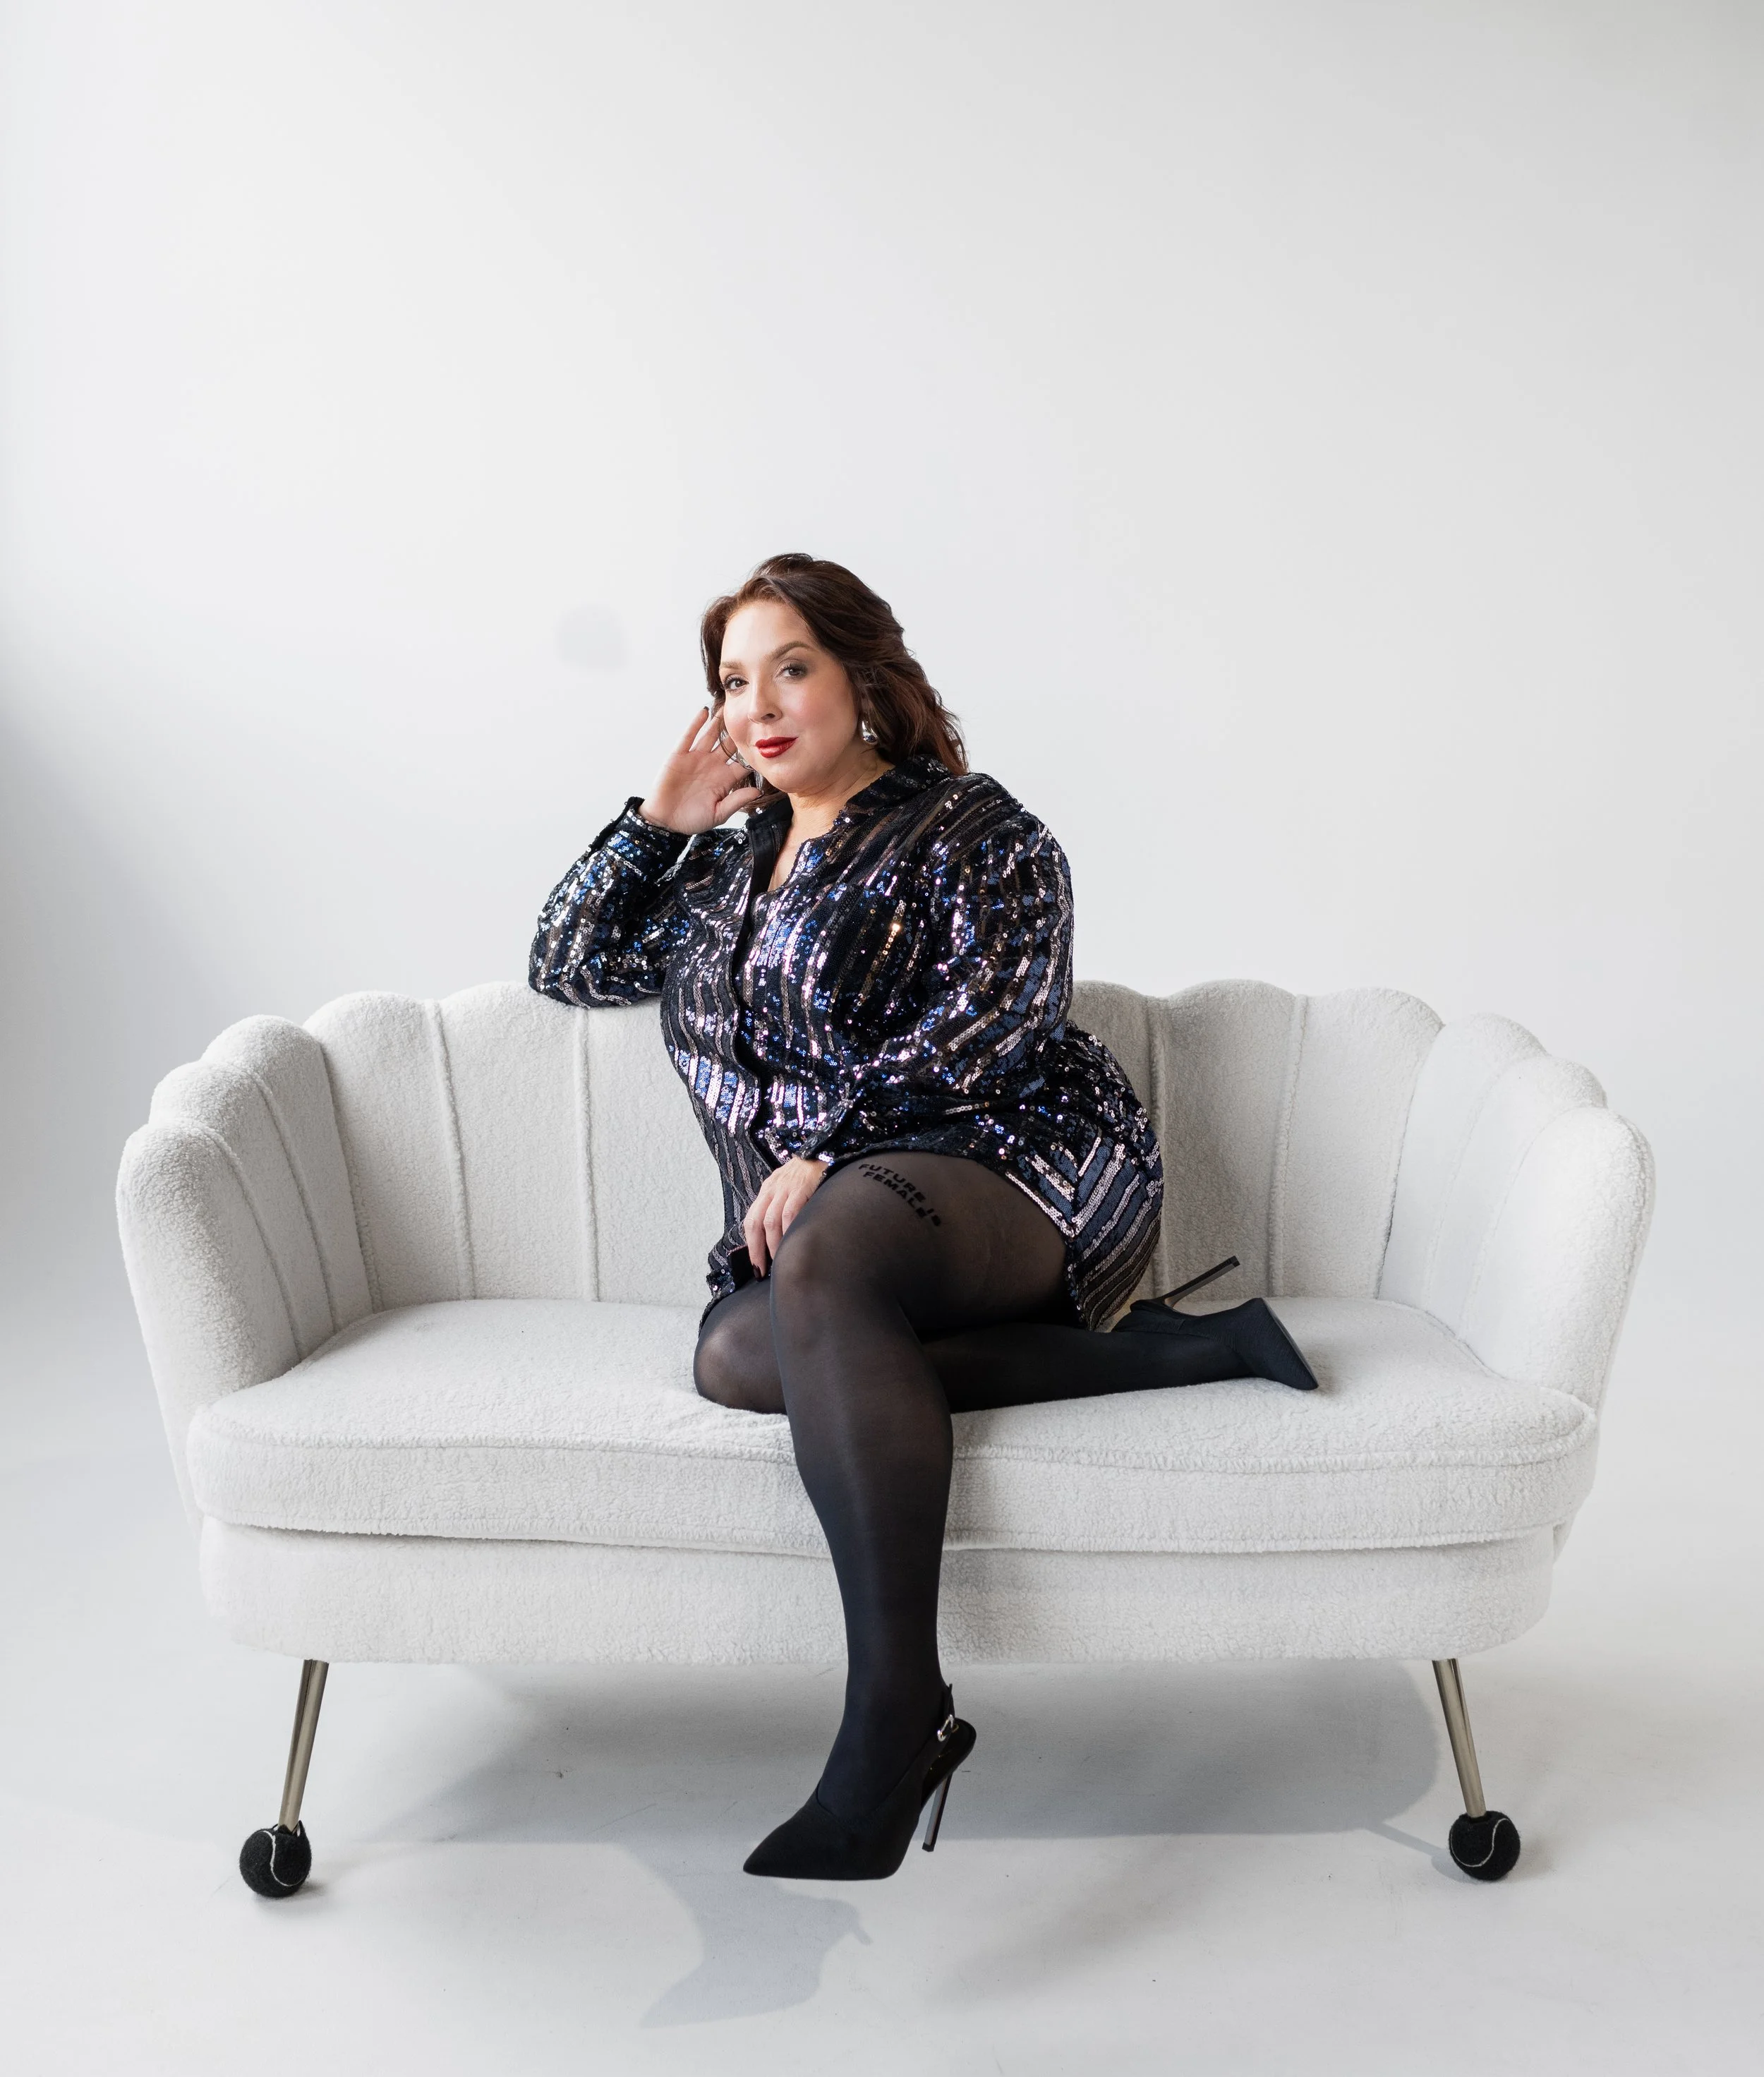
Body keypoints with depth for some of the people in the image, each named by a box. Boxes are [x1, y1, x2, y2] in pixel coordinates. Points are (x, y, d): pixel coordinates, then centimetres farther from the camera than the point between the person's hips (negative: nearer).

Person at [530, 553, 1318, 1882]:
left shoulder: (967, 827, 7)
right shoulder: (734, 867, 29)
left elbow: (1003, 1008, -9)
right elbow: (569, 965, 33)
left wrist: (827, 1140, -14)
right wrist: (661, 820, 21)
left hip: (1008, 1165, -6)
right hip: (805, 1222, 6)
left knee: (820, 1265, -39)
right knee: (735, 1355, -31)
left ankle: (901, 1713, -43)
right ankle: (1171, 1349, -28)